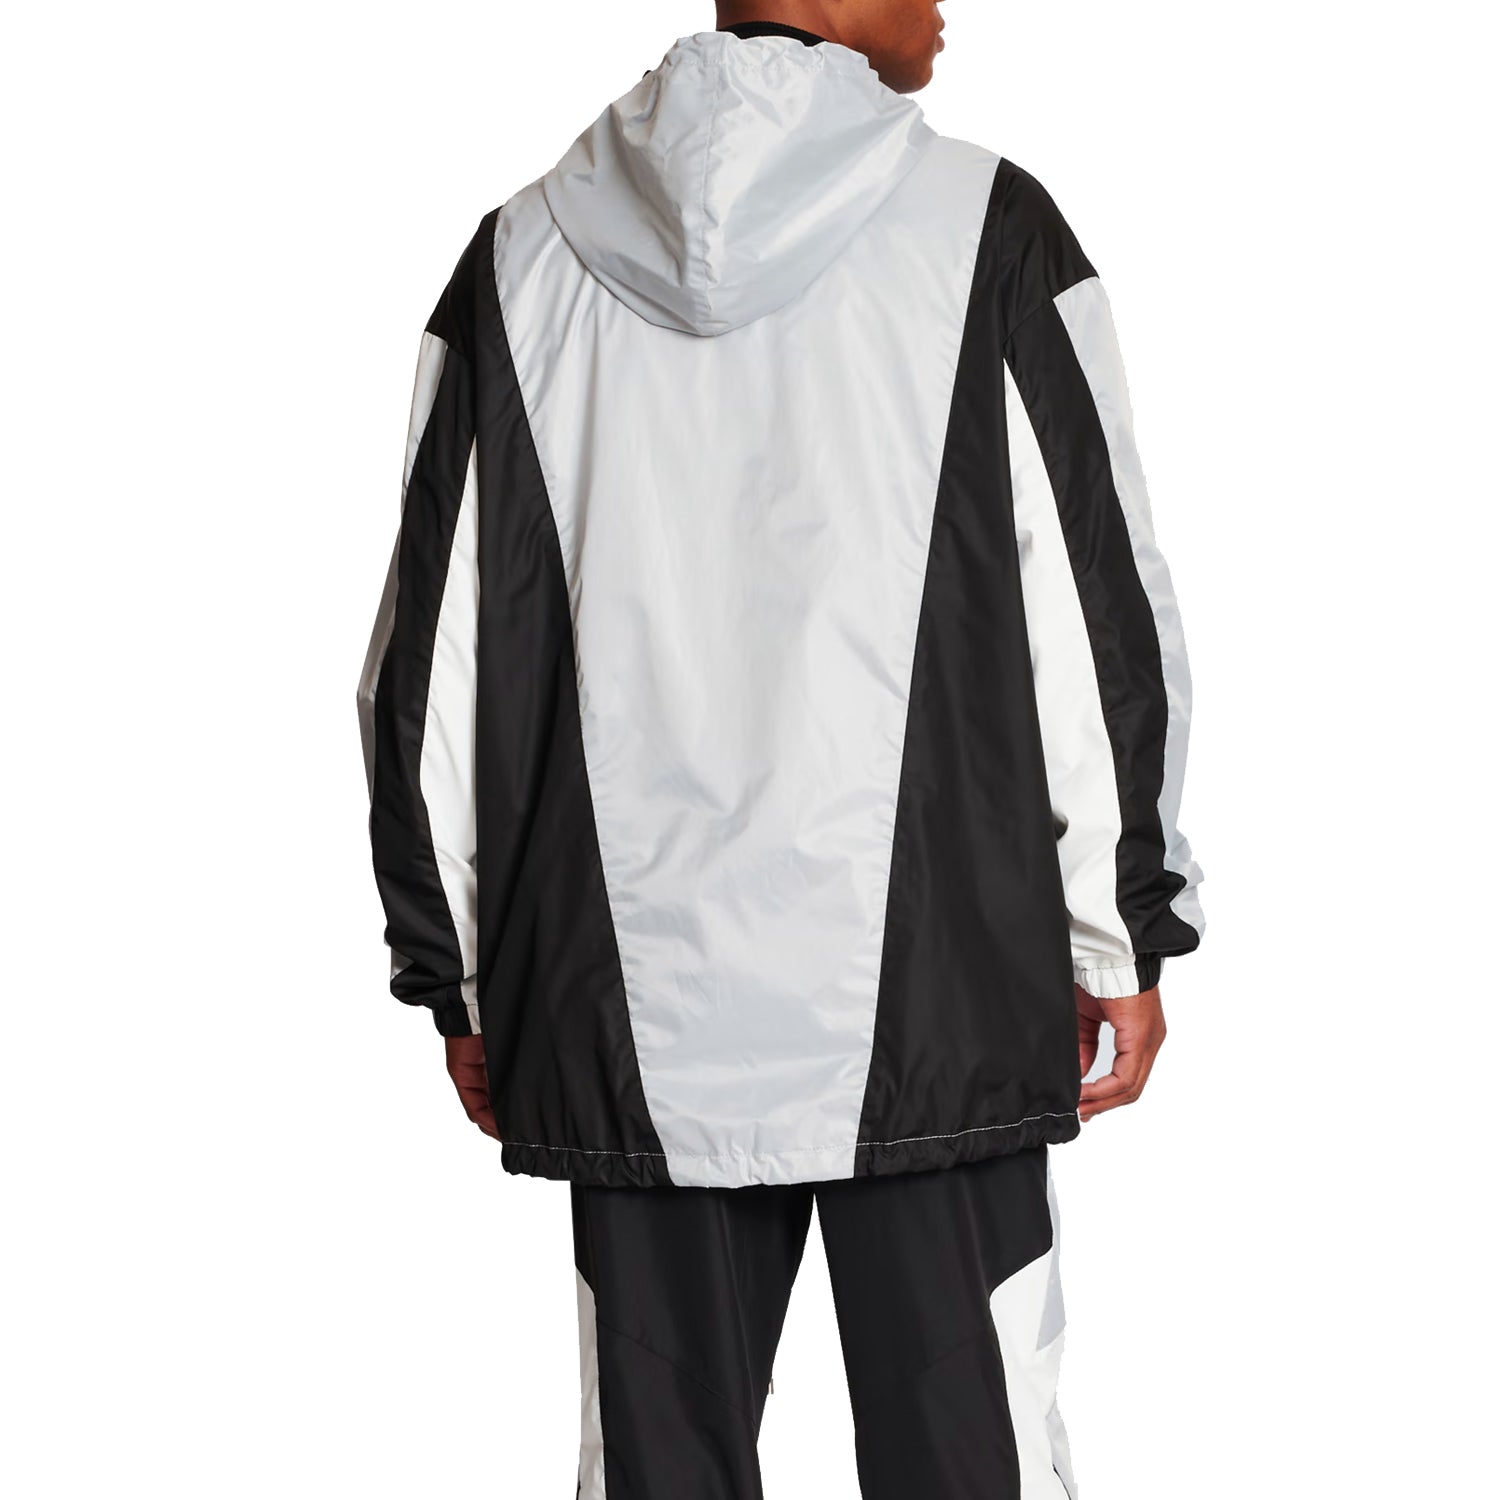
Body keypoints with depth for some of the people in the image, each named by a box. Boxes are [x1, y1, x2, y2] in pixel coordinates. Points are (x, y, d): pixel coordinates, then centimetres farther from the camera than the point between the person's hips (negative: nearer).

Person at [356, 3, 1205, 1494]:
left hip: (632, 1022, 3)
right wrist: (1125, 937, 6)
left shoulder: (519, 261, 5)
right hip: (932, 1004, -2)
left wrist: (455, 980, 14)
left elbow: (425, 669, 7)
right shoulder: (985, 228, -3)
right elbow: (1102, 611, -2)